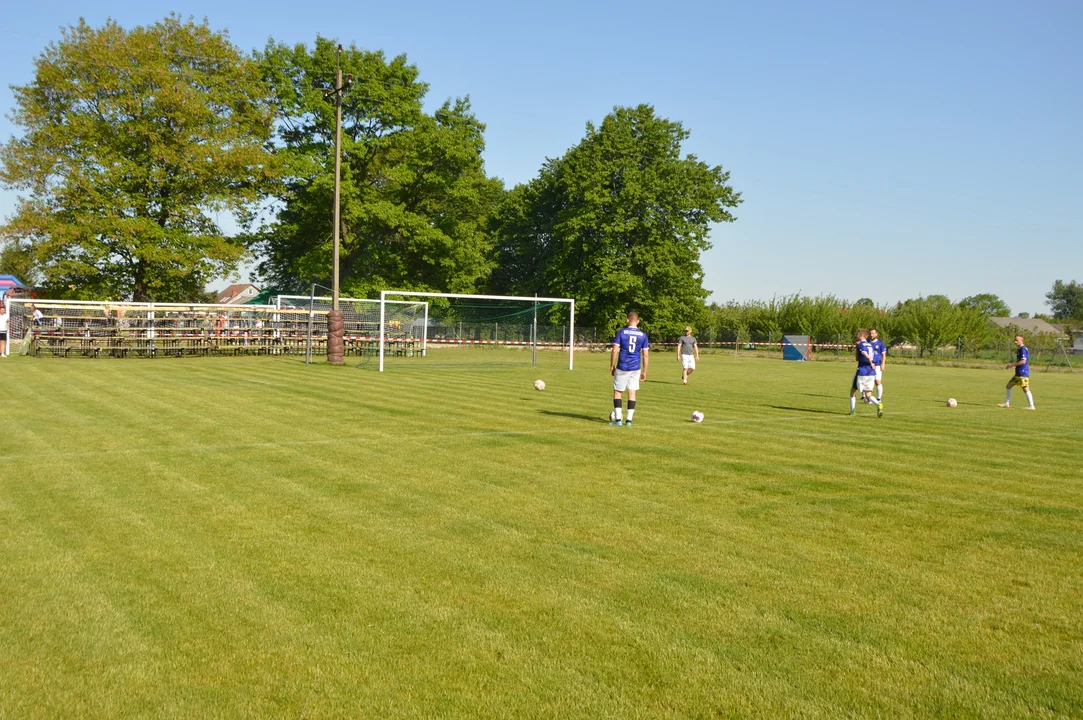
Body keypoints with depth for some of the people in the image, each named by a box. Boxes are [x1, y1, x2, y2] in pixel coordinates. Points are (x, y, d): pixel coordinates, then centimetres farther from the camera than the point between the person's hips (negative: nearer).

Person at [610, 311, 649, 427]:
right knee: (632, 393, 8)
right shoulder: (643, 335, 2)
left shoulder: (621, 332, -5)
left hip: (622, 367, -2)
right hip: (636, 368, 2)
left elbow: (615, 350, -8)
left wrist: (612, 366, 0)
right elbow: (646, 355, 2)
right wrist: (644, 371, 9)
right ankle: (629, 420, 7)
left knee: (617, 392, 8)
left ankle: (617, 419, 3)